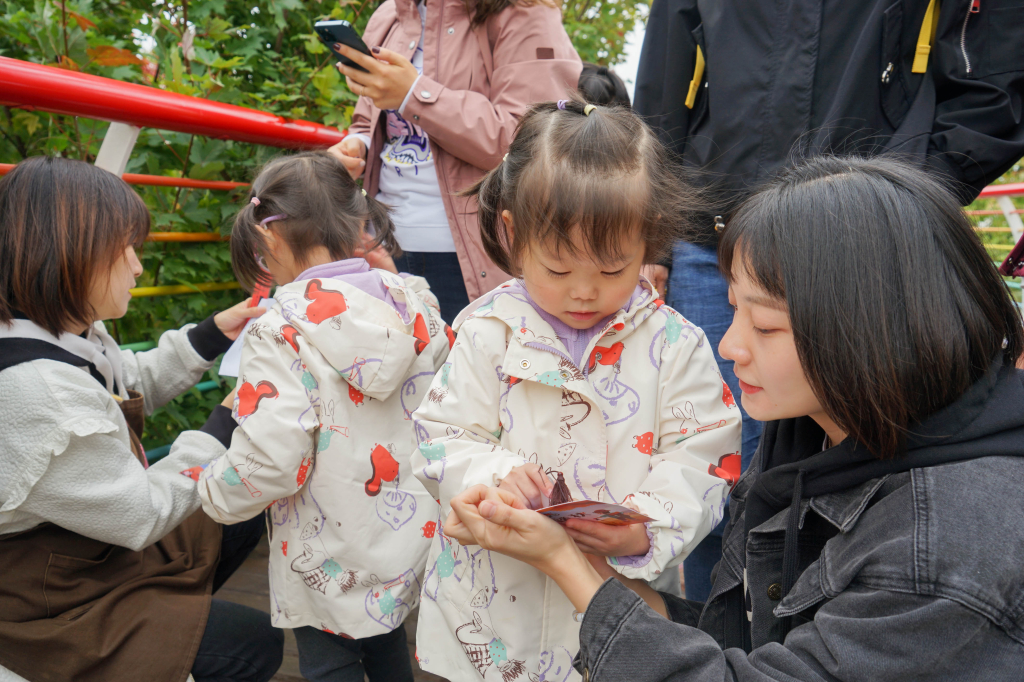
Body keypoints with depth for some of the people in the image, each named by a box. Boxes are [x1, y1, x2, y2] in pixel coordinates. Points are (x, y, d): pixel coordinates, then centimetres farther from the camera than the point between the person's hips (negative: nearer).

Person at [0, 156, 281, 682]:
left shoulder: (67, 333, -6)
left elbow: (129, 387, 15)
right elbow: (141, 515, -27)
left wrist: (211, 335, 3)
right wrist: (232, 421, -20)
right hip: (52, 604, -9)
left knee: (240, 521, 19)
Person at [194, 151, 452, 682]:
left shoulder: (281, 331, -23)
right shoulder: (416, 303, -5)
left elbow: (269, 463, -25)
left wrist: (209, 491, -6)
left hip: (334, 565, -6)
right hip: (416, 537, 6)